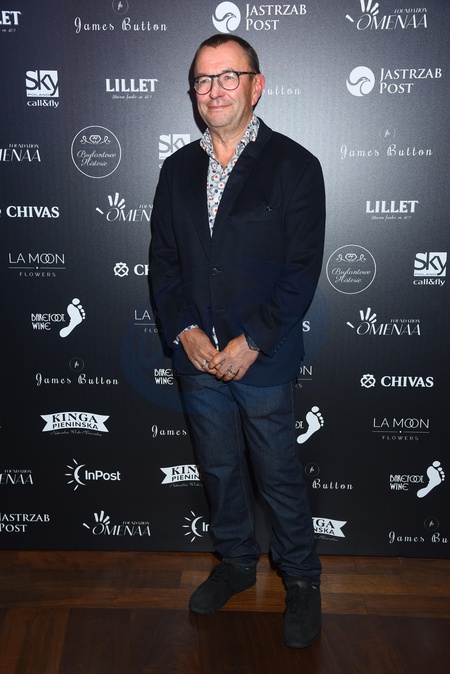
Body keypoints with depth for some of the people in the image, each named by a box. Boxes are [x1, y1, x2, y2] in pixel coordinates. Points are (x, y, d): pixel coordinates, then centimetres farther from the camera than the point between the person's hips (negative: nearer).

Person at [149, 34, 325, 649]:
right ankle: (236, 562, 41)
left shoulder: (294, 165, -6)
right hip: (198, 358, 4)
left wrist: (252, 342, -16)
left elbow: (303, 269, -11)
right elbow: (162, 260, 7)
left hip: (264, 362, -4)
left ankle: (301, 580, 31)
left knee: (279, 476, 9)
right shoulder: (178, 168, 8)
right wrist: (184, 331, -7)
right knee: (219, 471, 18)